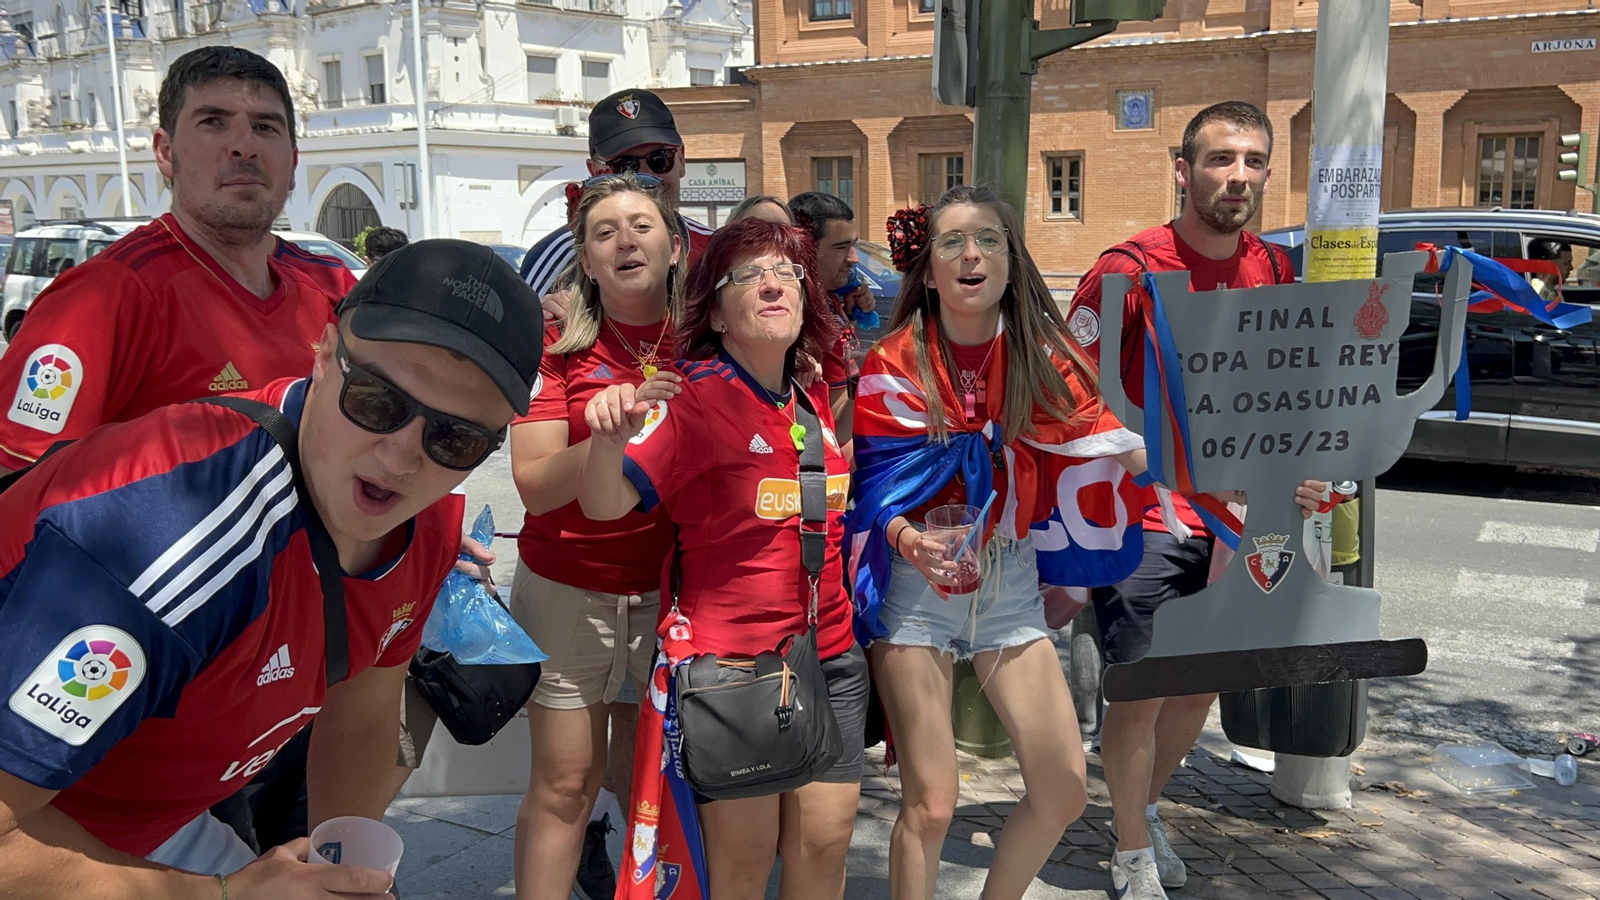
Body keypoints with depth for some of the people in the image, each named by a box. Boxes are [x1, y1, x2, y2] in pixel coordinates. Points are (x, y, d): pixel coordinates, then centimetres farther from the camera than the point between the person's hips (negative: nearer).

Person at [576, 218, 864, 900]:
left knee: (826, 842, 11)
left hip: (830, 654, 6)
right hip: (732, 659, -6)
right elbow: (606, 504, -22)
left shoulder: (813, 399, 8)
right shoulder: (697, 395, -11)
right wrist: (609, 438, -40)